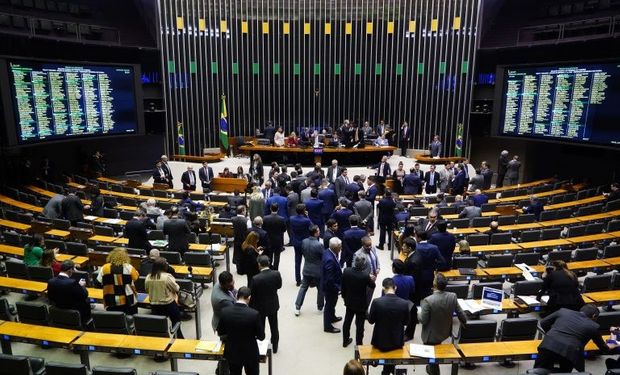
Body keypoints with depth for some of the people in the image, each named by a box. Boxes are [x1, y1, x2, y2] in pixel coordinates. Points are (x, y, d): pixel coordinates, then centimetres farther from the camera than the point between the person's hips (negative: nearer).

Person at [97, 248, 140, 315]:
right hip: (128, 301, -1)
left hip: (110, 302, 2)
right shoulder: (128, 267, -9)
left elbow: (98, 283, 0)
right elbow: (136, 277, 6)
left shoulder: (104, 268, -4)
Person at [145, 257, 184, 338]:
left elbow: (147, 289, 9)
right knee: (176, 322, 14)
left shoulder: (148, 277, -7)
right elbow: (176, 289, -11)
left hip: (154, 305, 4)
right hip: (169, 304, -4)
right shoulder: (167, 276, -21)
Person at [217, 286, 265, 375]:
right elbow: (261, 337, -13)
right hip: (250, 354, -2)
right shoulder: (254, 314, -25)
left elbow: (220, 333, -2)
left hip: (232, 353, 3)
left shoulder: (224, 311, -16)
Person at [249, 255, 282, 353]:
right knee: (274, 327, 22)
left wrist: (251, 307, -2)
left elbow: (252, 295, -17)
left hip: (260, 307, -3)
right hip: (273, 305, 3)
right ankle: (274, 347, 40)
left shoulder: (255, 279, -29)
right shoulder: (276, 274, -20)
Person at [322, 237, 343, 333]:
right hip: (330, 287, -9)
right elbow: (330, 280, -32)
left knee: (332, 303, 30)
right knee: (329, 305, 12)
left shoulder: (328, 252, -7)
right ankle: (327, 326, 32)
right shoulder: (330, 260, -37)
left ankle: (332, 317, 54)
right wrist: (338, 288, -20)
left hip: (331, 285, 9)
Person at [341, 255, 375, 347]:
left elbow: (343, 285, -3)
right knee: (359, 325, 11)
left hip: (349, 301, 5)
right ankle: (359, 344, 23)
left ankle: (345, 341, 37)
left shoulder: (346, 271, -17)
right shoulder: (366, 275, -29)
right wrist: (372, 279, 11)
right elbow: (372, 286, -9)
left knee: (347, 321, 21)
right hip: (361, 303, -4)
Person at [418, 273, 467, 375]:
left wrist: (419, 314, 0)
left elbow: (423, 320, -23)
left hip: (431, 335, -6)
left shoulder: (428, 300, -32)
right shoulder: (452, 296, -18)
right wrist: (464, 322, 18)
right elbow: (460, 313, -4)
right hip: (444, 332, 6)